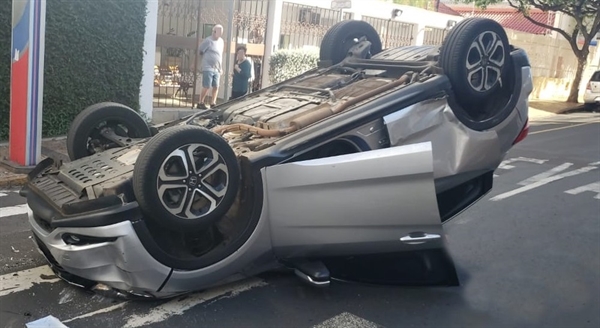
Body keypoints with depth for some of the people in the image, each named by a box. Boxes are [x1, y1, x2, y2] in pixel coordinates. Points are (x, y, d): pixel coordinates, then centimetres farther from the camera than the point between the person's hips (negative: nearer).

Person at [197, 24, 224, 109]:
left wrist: (220, 68, 19)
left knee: (216, 87, 6)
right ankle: (201, 103, 6)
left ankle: (213, 104, 15)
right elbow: (199, 51, -3)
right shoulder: (208, 41, -8)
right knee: (206, 87, -5)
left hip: (217, 69, 7)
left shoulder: (221, 41, 13)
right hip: (208, 68, -6)